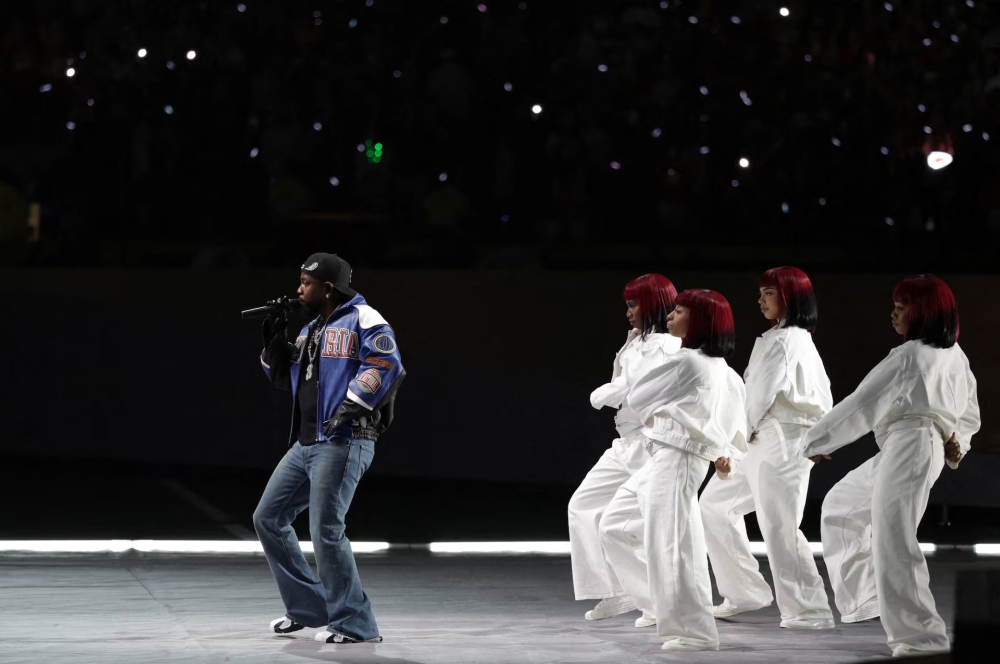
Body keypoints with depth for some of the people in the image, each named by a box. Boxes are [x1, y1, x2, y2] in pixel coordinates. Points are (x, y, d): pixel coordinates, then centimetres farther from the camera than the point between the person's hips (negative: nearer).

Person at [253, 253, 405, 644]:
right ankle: (307, 606, 19)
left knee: (326, 531, -14)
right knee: (268, 518, 11)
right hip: (305, 445, 10)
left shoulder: (361, 320, -7)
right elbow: (286, 379, 29)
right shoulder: (312, 330, 21)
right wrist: (274, 343, 14)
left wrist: (354, 405, -25)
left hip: (343, 443, -10)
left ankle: (354, 624, -5)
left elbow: (386, 363, -21)